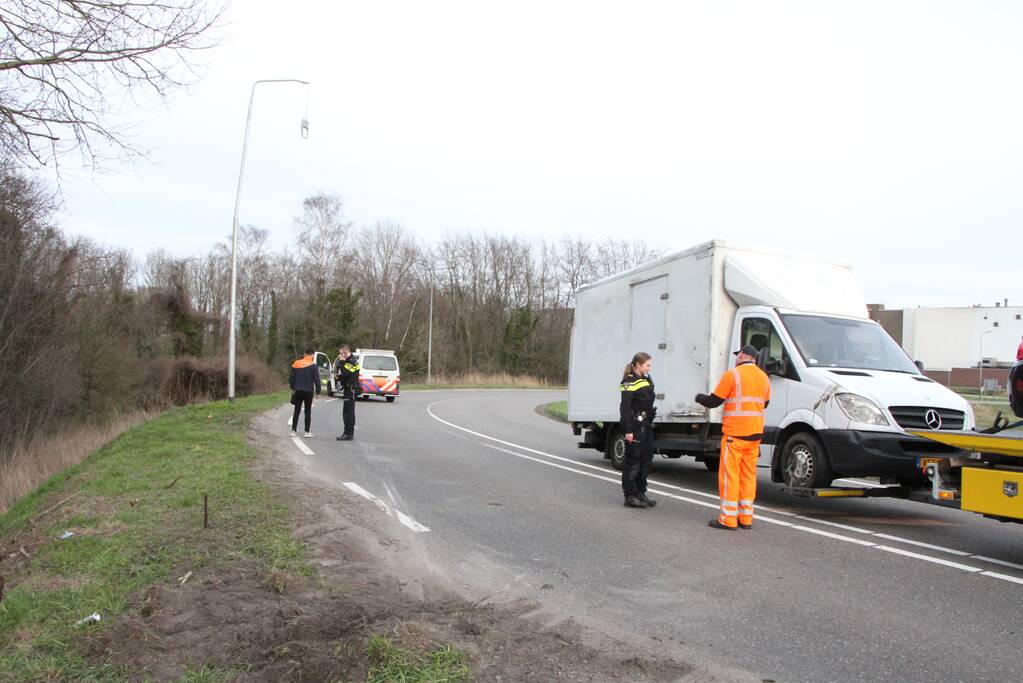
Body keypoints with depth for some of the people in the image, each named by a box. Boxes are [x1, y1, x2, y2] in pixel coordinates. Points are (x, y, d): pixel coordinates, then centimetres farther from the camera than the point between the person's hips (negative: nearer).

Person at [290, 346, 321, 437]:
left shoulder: (296, 364, 3)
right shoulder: (313, 366, -9)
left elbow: (291, 378, 9)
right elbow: (317, 379, -10)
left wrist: (292, 387, 21)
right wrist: (318, 391, -3)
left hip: (298, 391, 3)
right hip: (308, 392, -3)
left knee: (296, 411, 10)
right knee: (308, 412, 4)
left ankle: (293, 431, 8)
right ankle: (307, 432, 4)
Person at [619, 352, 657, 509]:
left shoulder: (647, 380, 16)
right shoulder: (630, 382, -11)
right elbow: (625, 408, -15)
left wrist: (650, 424, 17)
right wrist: (628, 430, -19)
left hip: (646, 426, 9)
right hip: (635, 427, -9)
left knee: (646, 460, 12)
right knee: (633, 462, -3)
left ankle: (640, 493, 21)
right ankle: (630, 497, 3)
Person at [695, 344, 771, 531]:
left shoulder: (732, 375, -9)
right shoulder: (764, 377, 11)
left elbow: (713, 401, -6)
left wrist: (699, 397, 15)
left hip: (735, 434, -6)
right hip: (755, 434, 6)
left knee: (729, 475, -2)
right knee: (749, 475, 11)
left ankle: (728, 518, -2)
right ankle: (746, 518, 14)